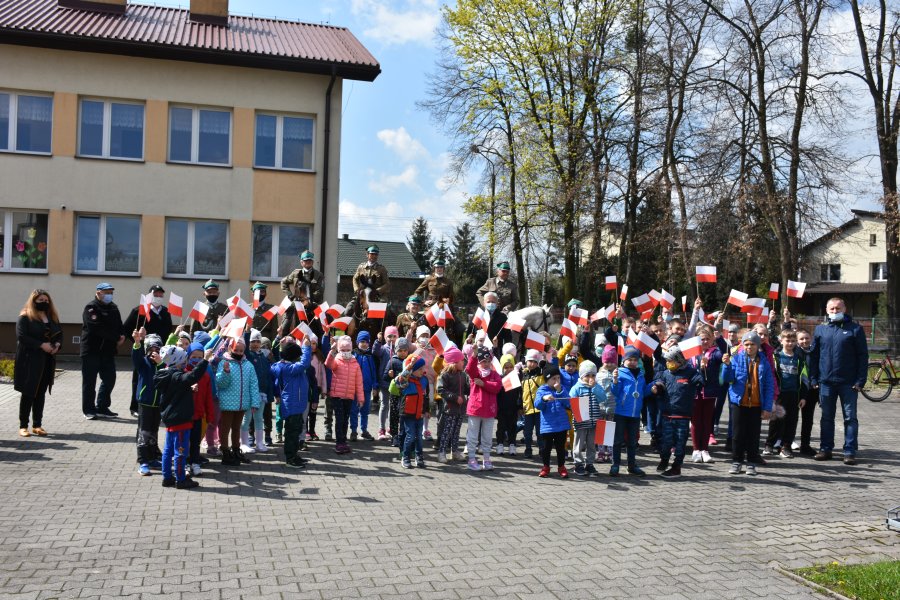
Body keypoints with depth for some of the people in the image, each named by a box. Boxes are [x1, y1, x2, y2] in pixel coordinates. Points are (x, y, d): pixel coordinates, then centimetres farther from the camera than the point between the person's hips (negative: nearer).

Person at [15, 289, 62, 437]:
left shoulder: (52, 317, 13)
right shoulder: (25, 317, -5)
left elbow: (60, 333, 16)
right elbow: (21, 336, -15)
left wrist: (57, 344, -6)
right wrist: (41, 345, -22)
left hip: (48, 360, 6)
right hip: (29, 360, -5)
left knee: (41, 393, 8)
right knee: (28, 393, -3)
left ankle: (37, 425, 14)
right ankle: (23, 426, 6)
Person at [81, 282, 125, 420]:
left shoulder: (113, 307, 15)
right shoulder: (91, 308, -10)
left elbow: (119, 325, 16)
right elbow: (97, 327, -23)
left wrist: (121, 336, -7)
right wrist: (117, 337, -19)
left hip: (108, 350, 7)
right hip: (92, 350, -7)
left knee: (109, 379, 10)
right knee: (89, 381, 1)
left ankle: (102, 407, 21)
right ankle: (89, 410, 8)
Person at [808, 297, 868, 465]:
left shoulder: (855, 329, 0)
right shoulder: (820, 330, 8)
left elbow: (863, 356, -2)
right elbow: (813, 355, 10)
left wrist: (860, 380, -9)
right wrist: (813, 378, 3)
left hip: (848, 383, -2)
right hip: (826, 382, 3)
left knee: (850, 417, 3)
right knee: (826, 417, 10)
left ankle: (850, 451, 8)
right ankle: (825, 449, 18)